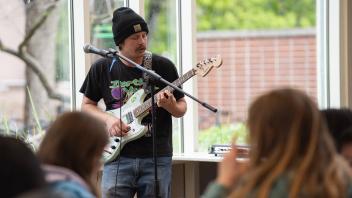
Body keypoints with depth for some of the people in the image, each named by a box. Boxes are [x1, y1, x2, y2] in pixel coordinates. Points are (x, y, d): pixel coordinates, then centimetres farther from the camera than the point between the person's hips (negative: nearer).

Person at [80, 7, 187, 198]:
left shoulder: (163, 66, 2)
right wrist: (108, 119, -6)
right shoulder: (102, 68, 3)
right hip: (119, 156, 0)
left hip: (156, 157, 0)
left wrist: (171, 106, -14)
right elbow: (87, 105, 13)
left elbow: (182, 107, 9)